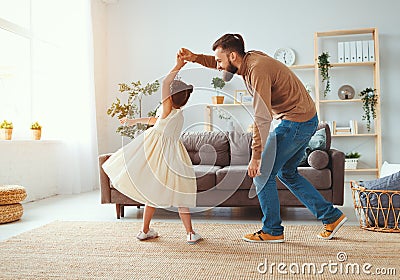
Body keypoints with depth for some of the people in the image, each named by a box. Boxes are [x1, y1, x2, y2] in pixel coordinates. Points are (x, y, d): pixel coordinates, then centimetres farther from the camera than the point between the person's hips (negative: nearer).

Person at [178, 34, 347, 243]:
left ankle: (272, 231, 10)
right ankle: (331, 216, 24)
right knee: (287, 173, 19)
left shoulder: (258, 70, -24)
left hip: (297, 122, -10)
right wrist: (194, 57, 8)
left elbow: (262, 118, -29)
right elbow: (218, 64, 23)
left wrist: (255, 157, -27)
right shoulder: (249, 59, 5)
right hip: (306, 120, 10)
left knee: (262, 173, -3)